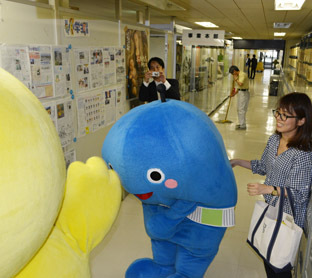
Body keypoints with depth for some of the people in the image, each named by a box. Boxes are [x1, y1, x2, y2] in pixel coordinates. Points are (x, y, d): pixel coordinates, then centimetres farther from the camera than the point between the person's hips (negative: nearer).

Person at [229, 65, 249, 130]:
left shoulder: (243, 74, -16)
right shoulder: (238, 75, 14)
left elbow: (240, 84, -30)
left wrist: (235, 79, -14)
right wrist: (234, 93, 16)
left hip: (244, 93, -10)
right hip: (240, 92, 10)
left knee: (242, 109, -8)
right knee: (239, 109, 14)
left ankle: (243, 125, -4)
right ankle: (241, 123, 24)